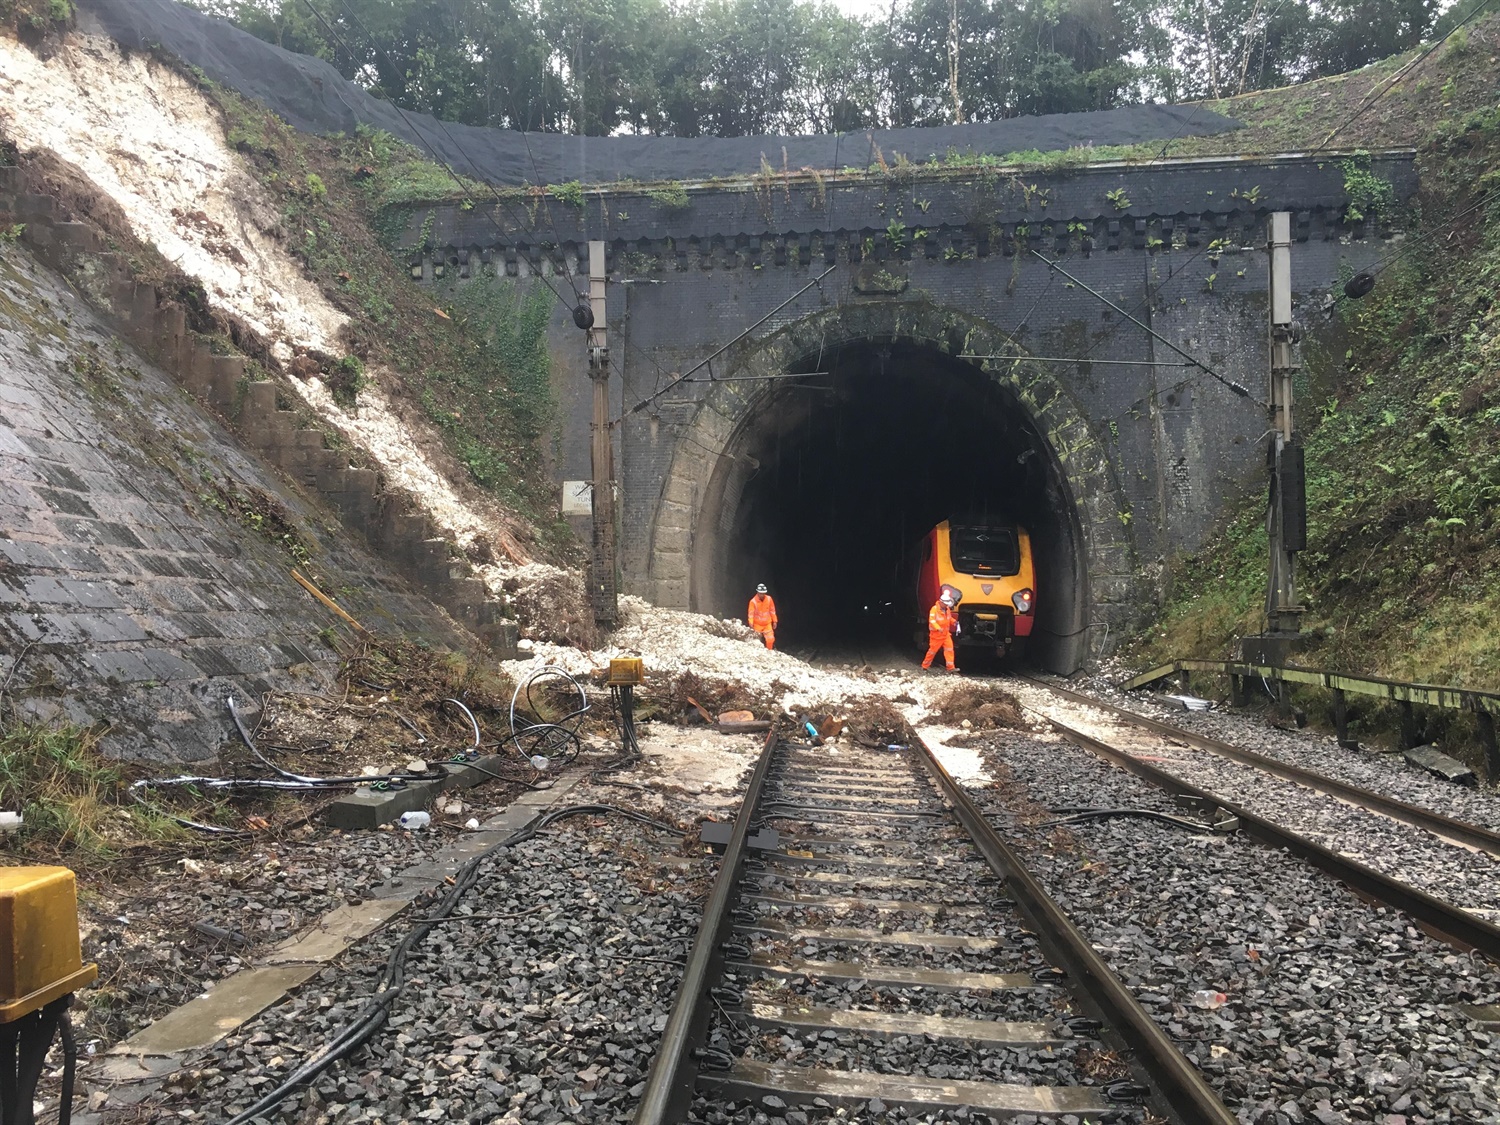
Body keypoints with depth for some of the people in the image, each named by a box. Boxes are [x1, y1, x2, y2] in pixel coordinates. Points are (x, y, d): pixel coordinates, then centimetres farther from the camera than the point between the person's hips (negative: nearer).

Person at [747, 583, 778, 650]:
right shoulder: (753, 601, -16)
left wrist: (774, 621, 8)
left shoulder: (769, 599, -6)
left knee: (770, 639, -6)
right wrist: (751, 623, -24)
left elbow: (772, 611, 4)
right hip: (757, 624, -2)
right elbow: (751, 613, -15)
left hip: (767, 624, 2)